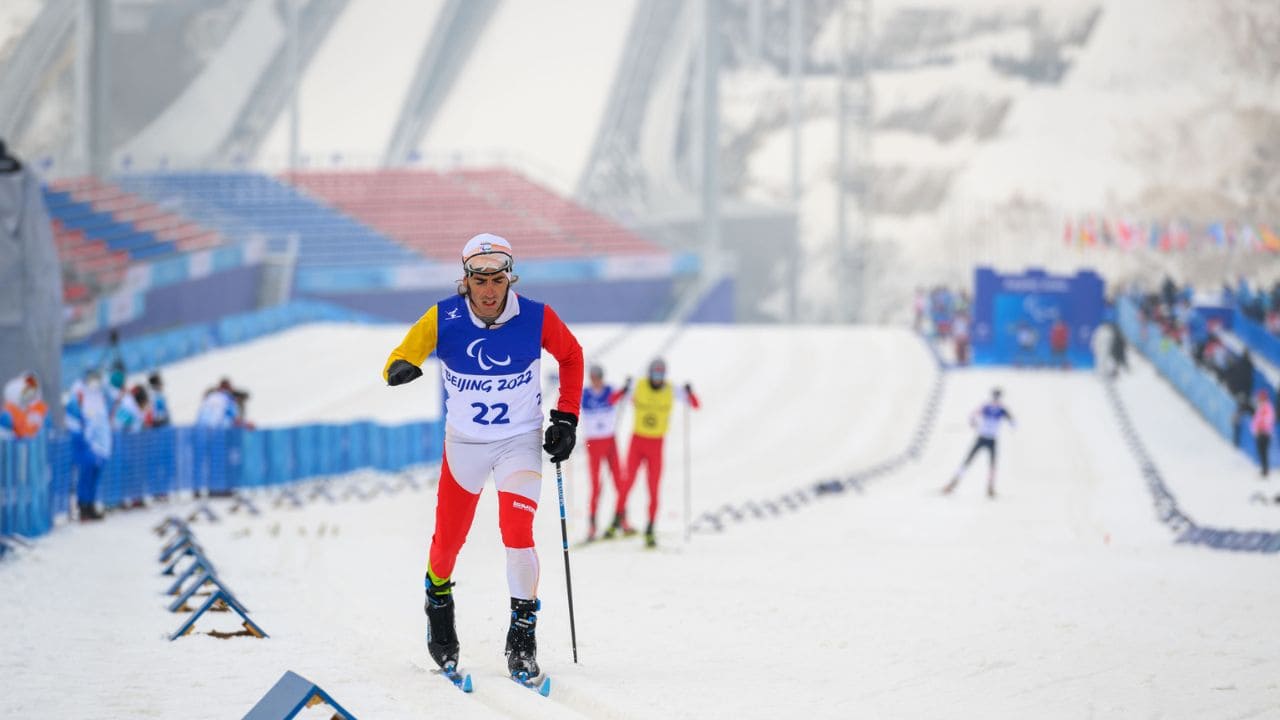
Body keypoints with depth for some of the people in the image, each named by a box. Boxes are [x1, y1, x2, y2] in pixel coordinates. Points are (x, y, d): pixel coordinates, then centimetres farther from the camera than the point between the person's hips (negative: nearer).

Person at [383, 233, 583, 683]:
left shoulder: (536, 319, -14)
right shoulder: (444, 319, -15)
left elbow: (571, 356, 3)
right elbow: (404, 355, -18)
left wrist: (566, 418, -1)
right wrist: (400, 367, -43)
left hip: (520, 441, -1)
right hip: (464, 443, 1)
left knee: (517, 535, -16)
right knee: (448, 538, 8)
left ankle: (523, 637, 0)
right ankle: (438, 600, 41)